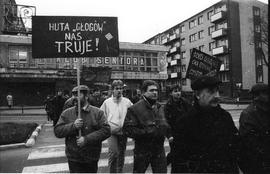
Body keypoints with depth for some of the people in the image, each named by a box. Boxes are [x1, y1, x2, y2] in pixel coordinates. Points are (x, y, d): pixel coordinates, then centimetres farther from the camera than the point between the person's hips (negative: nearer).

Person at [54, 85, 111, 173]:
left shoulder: (97, 112, -3)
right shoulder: (66, 113, 2)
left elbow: (106, 130, -12)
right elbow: (57, 131, -3)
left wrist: (86, 139, -20)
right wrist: (73, 126, -19)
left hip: (92, 158, 0)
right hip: (74, 159, 0)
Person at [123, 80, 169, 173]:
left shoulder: (160, 108, 10)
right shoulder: (134, 109, -10)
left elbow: (165, 125, 17)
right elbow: (128, 130, -16)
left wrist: (164, 128, -6)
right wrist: (147, 132, -22)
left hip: (159, 149, 5)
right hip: (142, 150, -4)